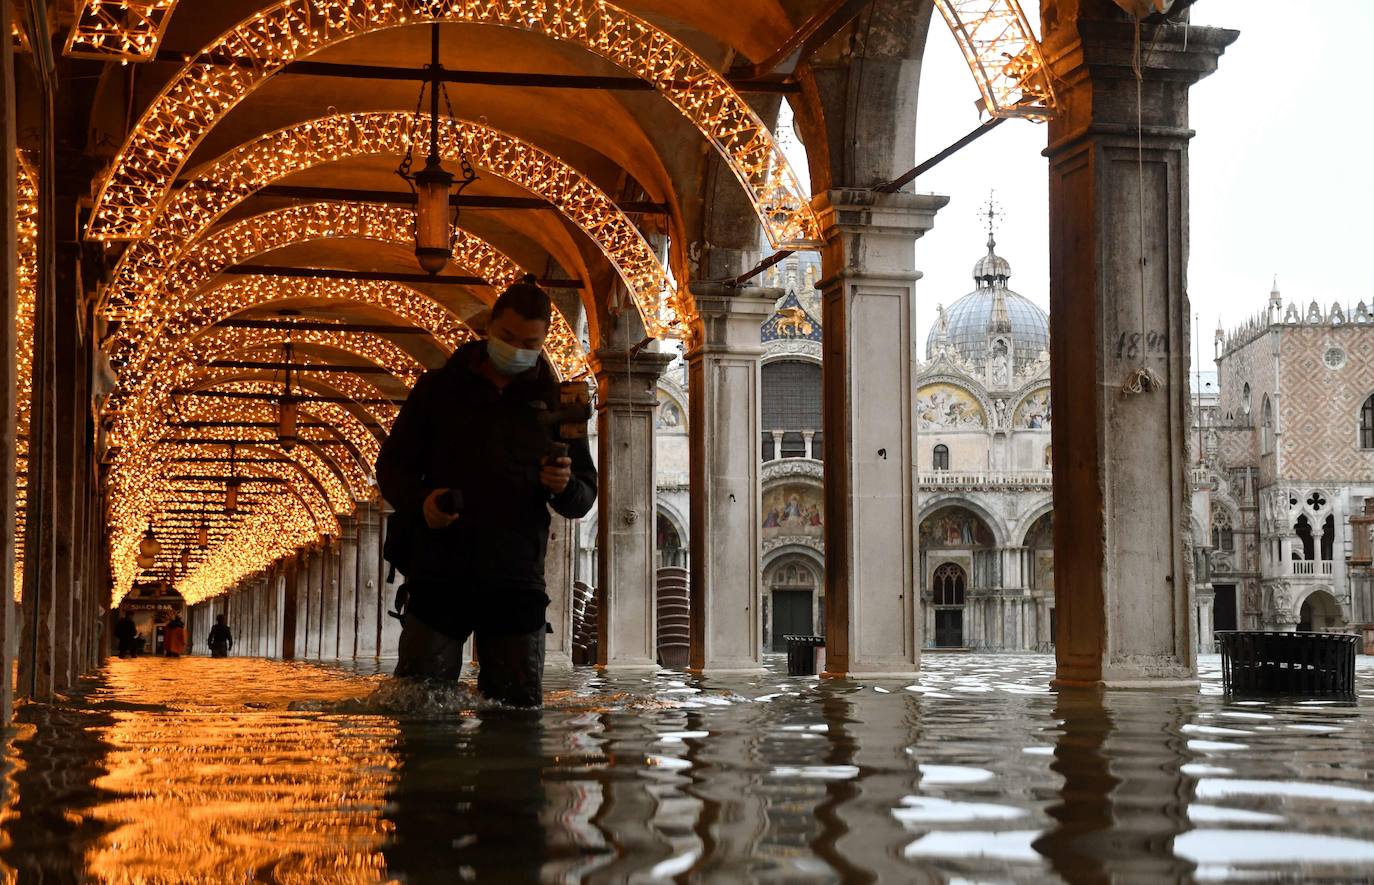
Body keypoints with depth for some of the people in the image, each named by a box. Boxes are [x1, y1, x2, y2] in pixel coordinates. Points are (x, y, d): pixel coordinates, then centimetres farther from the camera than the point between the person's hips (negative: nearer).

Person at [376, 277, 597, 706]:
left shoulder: (554, 402, 11)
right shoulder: (439, 388, 9)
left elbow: (584, 499, 12)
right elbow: (392, 465, 11)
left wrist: (565, 487, -13)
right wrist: (421, 501, -12)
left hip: (516, 585, 1)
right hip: (439, 575, -1)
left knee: (520, 707, 0)